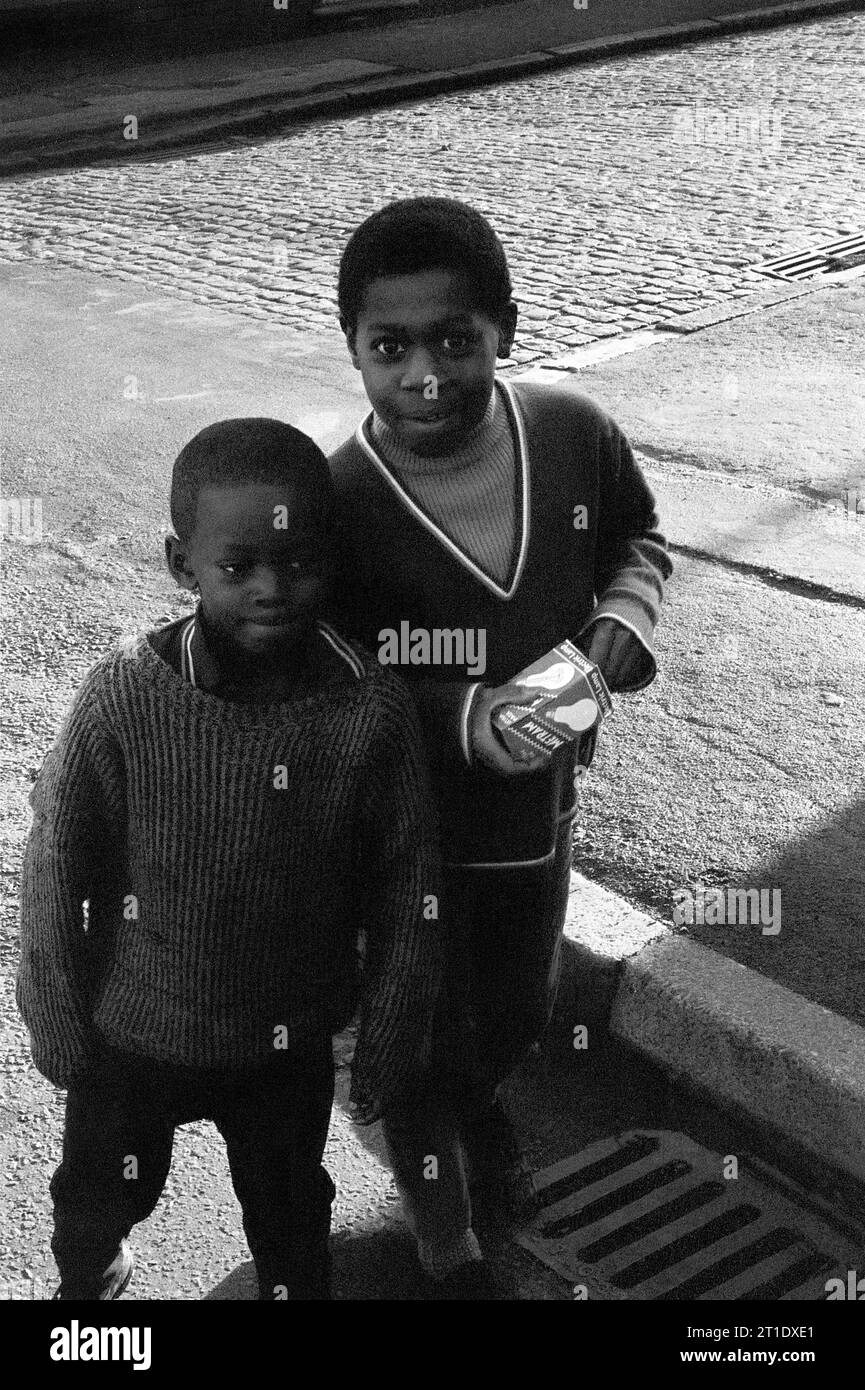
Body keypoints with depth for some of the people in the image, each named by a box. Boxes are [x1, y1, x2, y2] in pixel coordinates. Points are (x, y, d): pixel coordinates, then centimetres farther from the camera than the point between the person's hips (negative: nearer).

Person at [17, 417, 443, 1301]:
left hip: (291, 1044, 0)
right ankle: (86, 1277, 62)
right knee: (100, 1195, 29)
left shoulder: (373, 708, -23)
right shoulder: (124, 698, -25)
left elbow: (407, 897, -11)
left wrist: (386, 1055, -3)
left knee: (291, 1225, 25)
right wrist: (58, 1029, -3)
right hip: (133, 1033, 1)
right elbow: (56, 873, -12)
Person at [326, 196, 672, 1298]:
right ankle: (449, 1250, 46)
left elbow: (636, 537, 5)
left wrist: (627, 610, -16)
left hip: (543, 809, 4)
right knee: (422, 1047, 17)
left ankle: (476, 1095, 66)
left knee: (520, 1011, 28)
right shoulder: (335, 505, -27)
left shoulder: (575, 435, -16)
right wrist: (464, 721, -32)